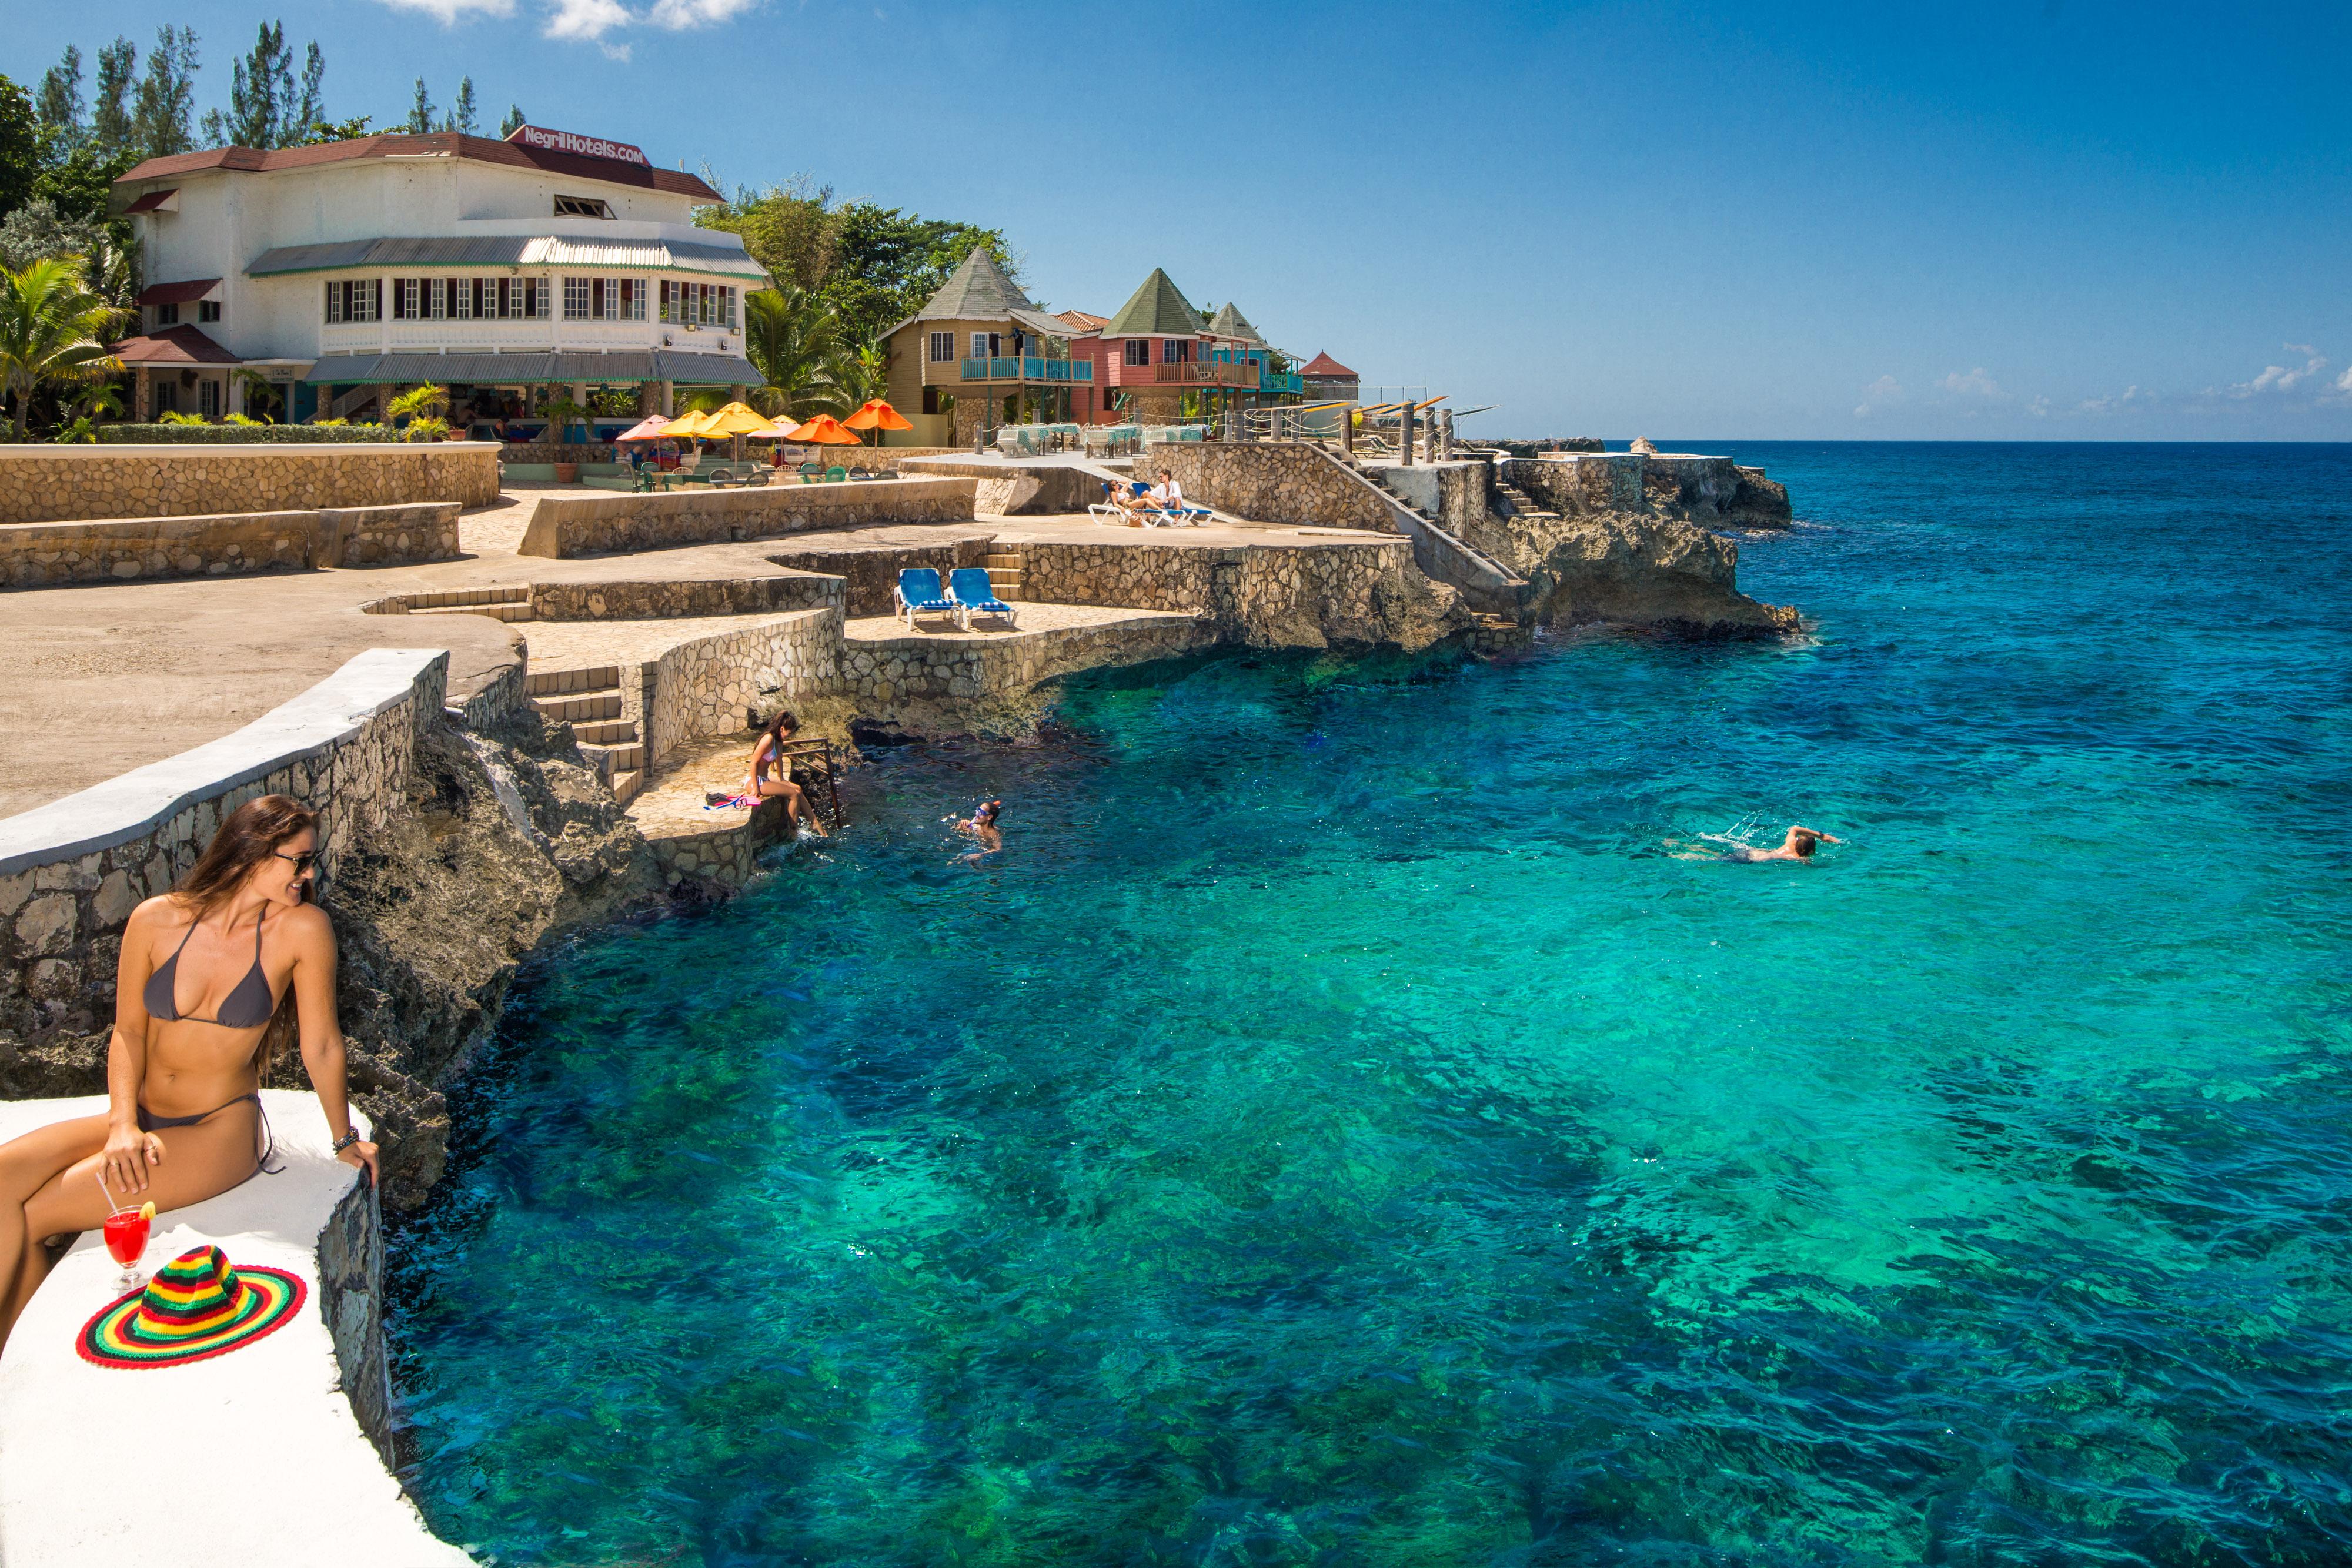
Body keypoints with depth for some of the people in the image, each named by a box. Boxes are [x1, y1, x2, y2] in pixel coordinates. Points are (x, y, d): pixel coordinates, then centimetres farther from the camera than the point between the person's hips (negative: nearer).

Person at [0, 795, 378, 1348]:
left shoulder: (302, 928, -14)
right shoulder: (157, 919, -4)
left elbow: (321, 1045, -4)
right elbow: (128, 1030, 4)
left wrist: (345, 1142, 6)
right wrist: (125, 1124, -10)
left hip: (221, 1132, -4)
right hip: (144, 1118, 4)